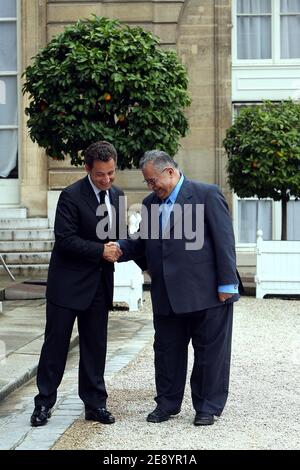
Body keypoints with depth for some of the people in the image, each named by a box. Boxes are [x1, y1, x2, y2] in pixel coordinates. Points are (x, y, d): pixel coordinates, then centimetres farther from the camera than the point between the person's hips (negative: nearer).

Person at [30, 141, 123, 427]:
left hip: (99, 284, 6)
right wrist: (101, 250, -19)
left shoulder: (116, 195, 7)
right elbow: (65, 240, -17)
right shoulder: (71, 196, -13)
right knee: (56, 342, 3)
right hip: (68, 283, -5)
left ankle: (95, 403, 19)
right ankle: (44, 403, 12)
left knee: (95, 346, 10)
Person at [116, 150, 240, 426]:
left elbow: (224, 240, -10)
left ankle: (208, 407, 19)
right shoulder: (150, 203, 13)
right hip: (168, 296, 6)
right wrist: (119, 248, -6)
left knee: (210, 351, 5)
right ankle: (167, 403, 27)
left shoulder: (207, 195, -7)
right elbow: (141, 242, 15)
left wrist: (227, 283, -14)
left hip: (207, 292, -6)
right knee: (167, 351, 13)